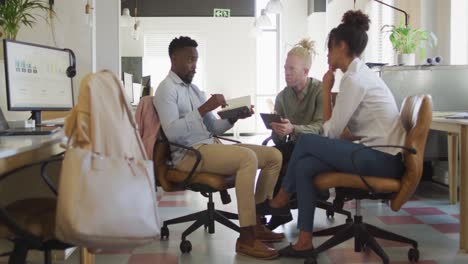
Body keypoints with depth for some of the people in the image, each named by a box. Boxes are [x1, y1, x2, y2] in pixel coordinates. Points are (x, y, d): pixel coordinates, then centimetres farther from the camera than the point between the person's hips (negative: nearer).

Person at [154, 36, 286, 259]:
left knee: (274, 155, 1)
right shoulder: (166, 89, -4)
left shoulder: (194, 89, 22)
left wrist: (234, 117, 1)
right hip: (189, 154, -9)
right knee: (248, 157, -32)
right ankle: (246, 238, -29)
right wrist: (203, 108, -21)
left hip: (211, 147, 9)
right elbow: (172, 132, -20)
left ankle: (256, 223, 1)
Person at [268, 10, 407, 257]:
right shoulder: (361, 74, 15)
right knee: (304, 166, -3)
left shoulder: (353, 79, -16)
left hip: (381, 159, -9)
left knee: (306, 141, -9)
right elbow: (351, 131, 16)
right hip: (382, 156, 9)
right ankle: (305, 241, 0)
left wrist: (326, 89, -6)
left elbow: (330, 131, -12)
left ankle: (282, 195, 13)